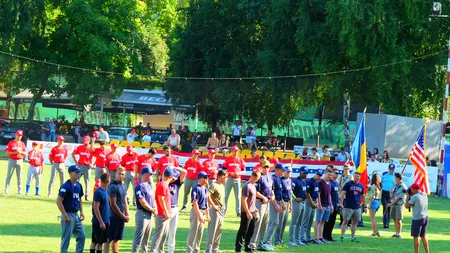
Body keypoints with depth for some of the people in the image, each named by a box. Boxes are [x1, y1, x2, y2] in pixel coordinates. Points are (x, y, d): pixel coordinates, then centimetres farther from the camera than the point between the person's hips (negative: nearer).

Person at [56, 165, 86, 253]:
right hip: (68, 215, -8)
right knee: (66, 238, -2)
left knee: (81, 236, 8)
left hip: (76, 215, 8)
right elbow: (59, 201, -19)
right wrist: (65, 216, -21)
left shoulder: (78, 185, 9)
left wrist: (81, 212, 10)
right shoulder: (66, 186, -16)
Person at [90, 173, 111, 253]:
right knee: (95, 241, -1)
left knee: (101, 242, 10)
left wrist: (107, 221, 18)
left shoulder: (105, 191, 10)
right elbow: (96, 209, -18)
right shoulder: (98, 192, -16)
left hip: (105, 221, 8)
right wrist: (101, 222, -20)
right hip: (98, 222, -8)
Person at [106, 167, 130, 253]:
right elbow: (113, 205, -15)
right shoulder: (113, 186, -13)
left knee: (116, 239, 11)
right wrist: (123, 216, -10)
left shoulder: (122, 186, 14)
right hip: (114, 216, -8)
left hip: (121, 217, 8)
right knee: (110, 239, -8)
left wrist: (127, 215, 8)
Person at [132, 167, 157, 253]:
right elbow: (142, 202, -20)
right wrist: (152, 210, -11)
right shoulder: (140, 186, -14)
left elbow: (152, 198, 18)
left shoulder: (149, 185, 14)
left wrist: (155, 209, 1)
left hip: (149, 214, 9)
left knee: (146, 237, 15)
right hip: (142, 214, -9)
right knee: (139, 237, -10)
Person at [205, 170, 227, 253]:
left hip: (222, 211, 9)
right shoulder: (214, 185, -14)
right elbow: (207, 196, -27)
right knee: (212, 231, -7)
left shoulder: (222, 185, 13)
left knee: (219, 231, 14)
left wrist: (223, 208, 15)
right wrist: (213, 206, -21)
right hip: (215, 211, -9)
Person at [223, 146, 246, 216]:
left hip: (237, 179, 2)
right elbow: (223, 170, -1)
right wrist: (230, 173, -16)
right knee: (226, 195, 1)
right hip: (229, 178, -2)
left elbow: (243, 170, 8)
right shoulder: (228, 159, 0)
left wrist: (239, 173, -12)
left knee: (238, 196, 4)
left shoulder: (240, 160, 5)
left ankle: (238, 211, 8)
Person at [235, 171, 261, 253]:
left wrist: (254, 208, 21)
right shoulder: (247, 186, -19)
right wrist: (248, 212, -20)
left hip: (252, 212, 9)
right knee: (243, 231, -3)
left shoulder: (253, 185, 10)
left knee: (251, 231, 13)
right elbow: (244, 201, -20)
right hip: (246, 212, -9)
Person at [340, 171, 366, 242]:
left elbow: (363, 196, 20)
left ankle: (353, 237, 13)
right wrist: (341, 203, -15)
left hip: (357, 207, 5)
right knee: (345, 221, -5)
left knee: (355, 222, 7)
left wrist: (365, 206, 17)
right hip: (348, 207, -5)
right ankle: (342, 236, -4)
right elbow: (343, 194, -6)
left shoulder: (361, 186, 11)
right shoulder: (348, 184, -3)